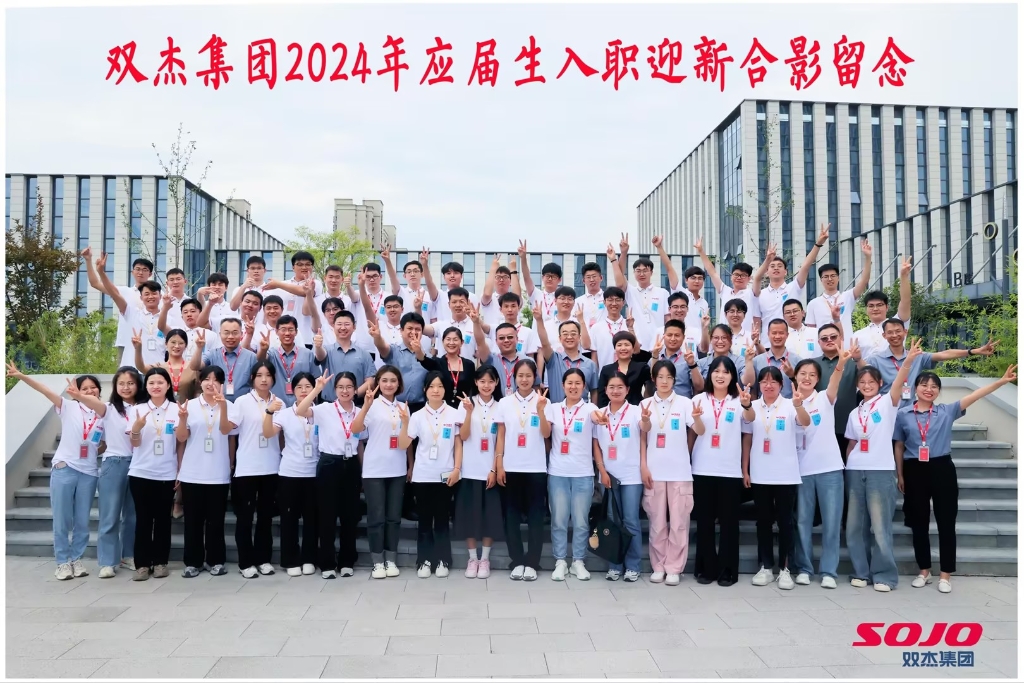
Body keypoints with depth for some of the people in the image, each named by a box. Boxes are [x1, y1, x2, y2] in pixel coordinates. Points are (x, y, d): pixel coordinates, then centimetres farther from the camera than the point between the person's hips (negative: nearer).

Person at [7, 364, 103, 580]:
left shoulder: (103, 414, 7)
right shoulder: (69, 407, 0)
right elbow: (46, 390, -12)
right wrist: (21, 376, -24)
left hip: (89, 473, 2)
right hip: (63, 468, -2)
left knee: (82, 521, 7)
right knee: (62, 520, 2)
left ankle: (77, 559, 21)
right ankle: (62, 562, 14)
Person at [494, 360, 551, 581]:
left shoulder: (542, 401, 0)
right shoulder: (504, 403, 4)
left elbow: (546, 434, -8)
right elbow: (500, 436, 5)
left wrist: (540, 410, -22)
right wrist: (498, 464, -1)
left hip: (536, 468, -1)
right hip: (511, 467, 1)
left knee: (535, 514, 3)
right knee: (512, 514, 5)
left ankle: (531, 563, 10)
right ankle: (517, 562, 14)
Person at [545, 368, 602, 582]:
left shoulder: (589, 407, 0)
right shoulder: (554, 408, 7)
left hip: (583, 473, -1)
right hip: (558, 472, 1)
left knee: (581, 520, 5)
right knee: (559, 520, 5)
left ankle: (578, 562, 18)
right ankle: (560, 562, 15)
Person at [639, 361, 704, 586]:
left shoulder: (684, 402, -1)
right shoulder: (646, 404, 4)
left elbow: (700, 431, -12)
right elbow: (643, 437, 3)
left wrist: (697, 417, -32)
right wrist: (643, 467, -7)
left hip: (679, 472, -1)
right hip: (654, 471, 1)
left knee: (678, 522, 2)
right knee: (657, 522, 7)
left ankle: (674, 568, 11)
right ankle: (658, 566, 18)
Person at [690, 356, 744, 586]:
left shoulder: (738, 401, 2)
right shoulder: (699, 400, 6)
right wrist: (686, 462, 5)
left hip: (730, 470, -1)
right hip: (702, 470, 1)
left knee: (729, 520, 3)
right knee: (705, 520, 6)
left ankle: (727, 570, 12)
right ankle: (706, 568, 15)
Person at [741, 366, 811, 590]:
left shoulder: (790, 406, -5)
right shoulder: (753, 407, 2)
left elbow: (805, 422, -24)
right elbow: (747, 440, 3)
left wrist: (798, 405, -44)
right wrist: (745, 470, -3)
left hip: (786, 475, -2)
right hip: (760, 475, 2)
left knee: (785, 522, 4)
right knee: (763, 521, 9)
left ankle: (785, 568, 12)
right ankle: (765, 567, 18)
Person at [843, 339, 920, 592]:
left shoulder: (887, 403, -1)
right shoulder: (854, 413, 13)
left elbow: (898, 383, -20)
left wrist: (908, 360, -36)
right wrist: (846, 467, 9)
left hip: (881, 471, -5)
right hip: (855, 471, 5)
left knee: (880, 525, -3)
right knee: (855, 525, 7)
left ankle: (884, 574, 7)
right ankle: (861, 572, 18)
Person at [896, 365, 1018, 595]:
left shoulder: (947, 411, 2)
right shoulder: (903, 414, 3)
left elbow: (974, 396, -10)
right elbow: (899, 447, 8)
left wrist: (1002, 381, -21)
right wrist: (900, 476, 8)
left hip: (942, 469, 0)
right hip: (915, 471, 0)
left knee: (946, 523, 3)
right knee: (919, 524, 9)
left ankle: (945, 575, 13)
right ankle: (924, 571, 22)